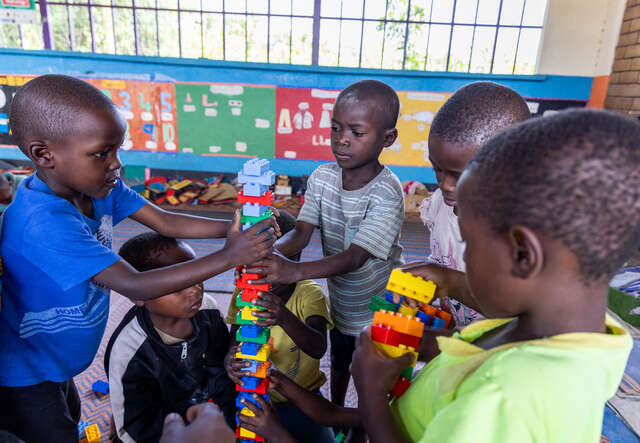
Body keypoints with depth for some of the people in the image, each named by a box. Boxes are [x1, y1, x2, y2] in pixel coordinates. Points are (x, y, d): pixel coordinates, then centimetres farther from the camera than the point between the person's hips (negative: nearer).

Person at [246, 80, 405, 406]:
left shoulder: (386, 193, -29)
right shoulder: (322, 178, -12)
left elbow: (356, 256, -36)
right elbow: (301, 232, -17)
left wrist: (296, 271, -50)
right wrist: (265, 253, -38)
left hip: (378, 309, -5)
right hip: (339, 300, 5)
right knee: (338, 362, 29)